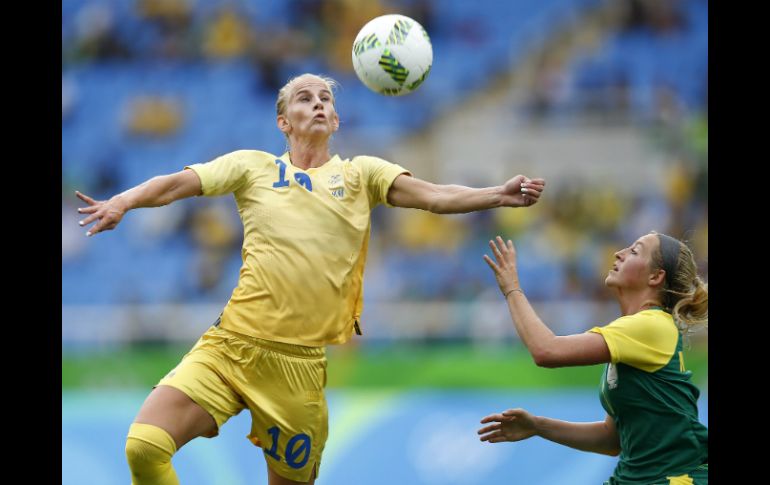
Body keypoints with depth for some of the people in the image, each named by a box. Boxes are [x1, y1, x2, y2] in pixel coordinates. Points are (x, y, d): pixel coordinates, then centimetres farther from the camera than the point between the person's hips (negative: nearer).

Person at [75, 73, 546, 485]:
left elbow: (433, 196, -3)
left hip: (299, 363, 1)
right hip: (229, 346, -1)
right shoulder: (253, 167, 9)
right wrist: (124, 202, -20)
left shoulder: (361, 174, 9)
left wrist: (499, 195, -19)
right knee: (145, 446, -19)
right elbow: (181, 182, -1)